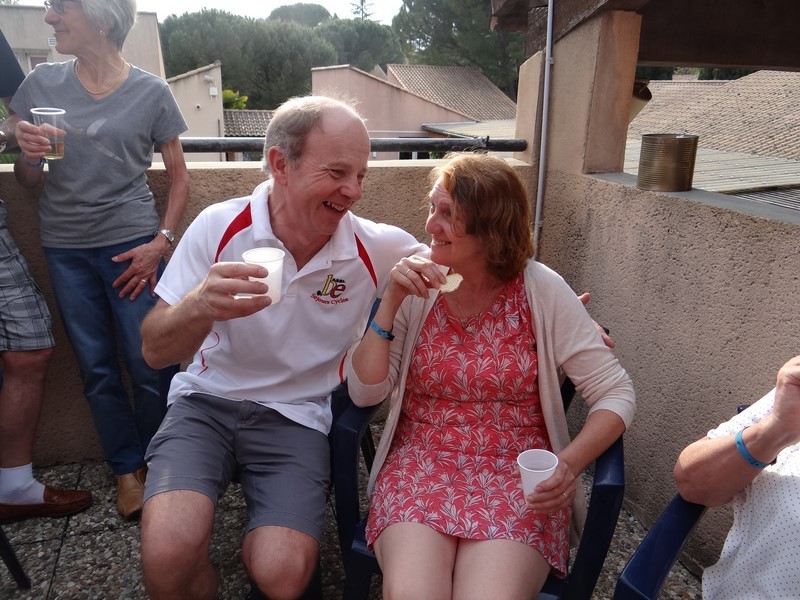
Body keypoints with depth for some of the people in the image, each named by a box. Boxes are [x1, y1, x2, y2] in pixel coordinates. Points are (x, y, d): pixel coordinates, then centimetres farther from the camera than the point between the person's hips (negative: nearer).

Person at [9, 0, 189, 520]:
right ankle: (127, 469, 25)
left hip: (132, 244, -3)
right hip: (66, 248, 3)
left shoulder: (151, 91, 0)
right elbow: (29, 182, 12)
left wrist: (162, 241, -8)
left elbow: (179, 175, 4)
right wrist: (28, 155, -11)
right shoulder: (41, 83, 7)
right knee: (97, 369, 9)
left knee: (148, 366, -2)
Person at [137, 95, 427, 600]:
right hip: (208, 401, 0)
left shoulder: (378, 248, -10)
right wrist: (200, 307, -33)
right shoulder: (220, 227, -10)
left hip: (299, 415, 0)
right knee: (168, 554, -22)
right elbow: (155, 351, -10)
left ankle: (257, 548, 18)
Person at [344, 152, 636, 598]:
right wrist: (391, 302, -14)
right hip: (422, 461, 1)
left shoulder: (542, 292, -6)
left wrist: (568, 465, -20)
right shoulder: (418, 286, -1)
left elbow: (617, 394, -4)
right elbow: (364, 392, -4)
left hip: (516, 470, 0)